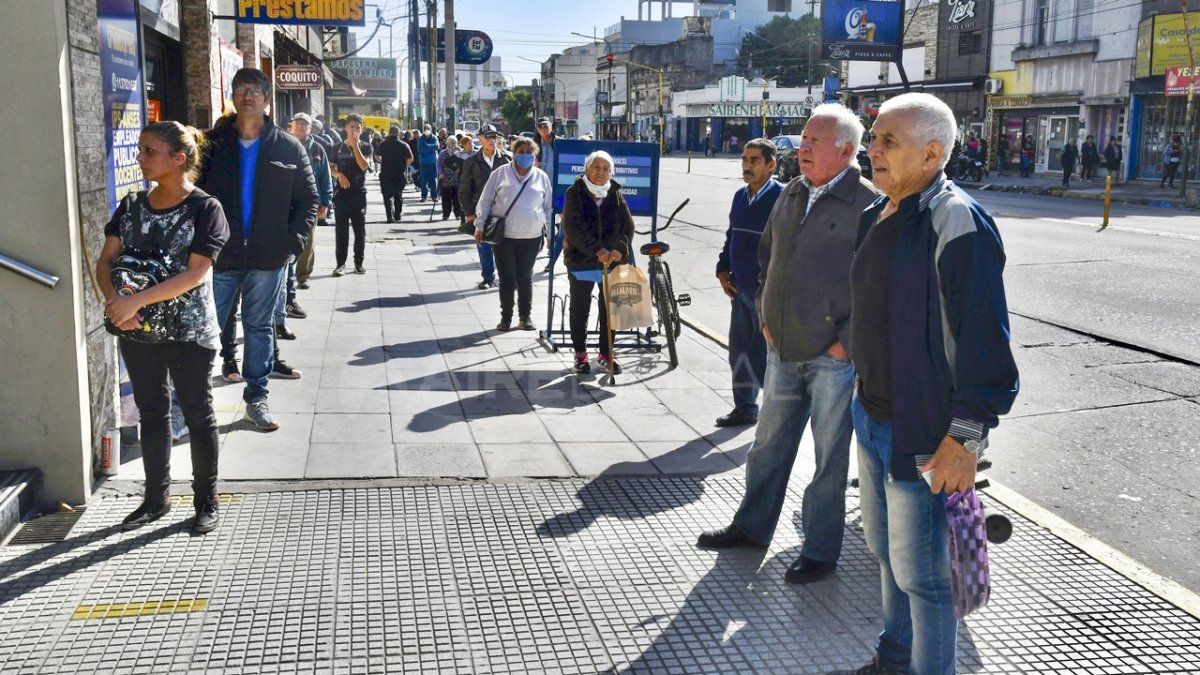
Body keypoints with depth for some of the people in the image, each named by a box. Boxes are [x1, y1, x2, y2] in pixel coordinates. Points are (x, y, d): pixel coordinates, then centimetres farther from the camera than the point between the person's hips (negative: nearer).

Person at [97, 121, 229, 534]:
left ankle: (206, 501, 19)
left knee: (198, 415, 6)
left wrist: (136, 300, -25)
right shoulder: (131, 206, 6)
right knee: (151, 414, 16)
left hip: (189, 331, -5)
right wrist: (115, 302, -18)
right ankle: (156, 497, 29)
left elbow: (195, 273, -19)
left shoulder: (204, 209, -11)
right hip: (139, 330, 5)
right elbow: (106, 260, 3)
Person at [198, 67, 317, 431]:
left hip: (268, 257, 1)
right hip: (219, 255, -1)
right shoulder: (213, 144, 3)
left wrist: (294, 241, -5)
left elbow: (308, 199, 6)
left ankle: (257, 397, 21)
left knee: (260, 327, 11)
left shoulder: (289, 148, 4)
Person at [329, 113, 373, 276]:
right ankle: (340, 263, 5)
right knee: (341, 229, 1)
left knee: (360, 229, 4)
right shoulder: (338, 148, 7)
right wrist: (339, 174, -9)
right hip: (341, 192, 1)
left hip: (359, 192, -1)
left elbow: (364, 165, -13)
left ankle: (359, 262, 15)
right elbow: (330, 168, 11)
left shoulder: (365, 147, 3)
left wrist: (355, 145, -15)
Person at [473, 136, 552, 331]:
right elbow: (485, 201, 6)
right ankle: (506, 317, 12)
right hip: (504, 235, -1)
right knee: (507, 278, 1)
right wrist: (479, 226, -2)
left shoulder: (541, 177, 8)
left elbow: (549, 205, 16)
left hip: (531, 236, 1)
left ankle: (525, 316, 20)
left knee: (525, 277, 9)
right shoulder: (500, 174, 3)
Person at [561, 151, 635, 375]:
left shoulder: (615, 195, 5)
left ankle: (606, 353, 21)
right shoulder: (575, 193, -5)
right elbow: (573, 228, -15)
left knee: (610, 309, 8)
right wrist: (597, 250, -25)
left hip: (612, 261, 3)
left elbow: (628, 226, 1)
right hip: (581, 261, -3)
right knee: (580, 309, 7)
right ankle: (580, 354, 20)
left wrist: (620, 249, -18)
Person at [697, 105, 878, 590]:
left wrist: (848, 342, -15)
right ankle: (752, 527, 35)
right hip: (783, 349, 7)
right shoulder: (792, 195, 8)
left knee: (829, 457, 6)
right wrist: (766, 318, 14)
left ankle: (821, 551, 20)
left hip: (833, 356, -6)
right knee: (769, 444, 18)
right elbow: (766, 255, 22)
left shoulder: (868, 204, -13)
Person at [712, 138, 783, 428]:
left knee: (766, 355, -1)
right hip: (740, 289, 8)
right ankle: (744, 408, 28)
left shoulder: (782, 197, -11)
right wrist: (723, 269, 10)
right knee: (739, 351, 15)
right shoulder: (740, 196, 13)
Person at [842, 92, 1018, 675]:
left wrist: (966, 438, -23)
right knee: (887, 551, 24)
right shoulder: (879, 214, 9)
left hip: (924, 437, -10)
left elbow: (983, 339, -23)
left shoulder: (956, 222, -20)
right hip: (873, 418, 10)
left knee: (920, 572, 2)